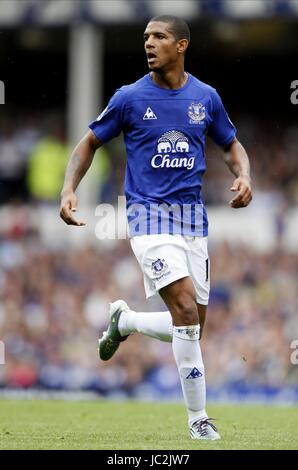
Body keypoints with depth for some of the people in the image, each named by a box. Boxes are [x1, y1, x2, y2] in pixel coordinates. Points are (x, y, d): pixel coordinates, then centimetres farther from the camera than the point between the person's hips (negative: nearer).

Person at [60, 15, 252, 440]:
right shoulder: (130, 98, -3)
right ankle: (198, 418, -12)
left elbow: (232, 145, 18)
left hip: (193, 216, 4)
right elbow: (90, 143, 8)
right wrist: (69, 189, -6)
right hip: (149, 214, -4)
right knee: (186, 312, -21)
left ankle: (124, 321, 34)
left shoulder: (206, 97, 4)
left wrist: (243, 177, -4)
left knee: (189, 328, 5)